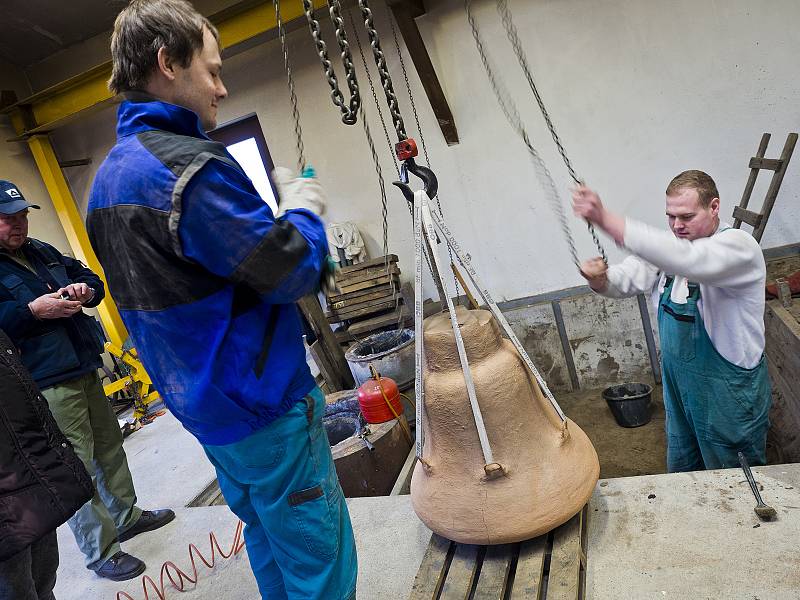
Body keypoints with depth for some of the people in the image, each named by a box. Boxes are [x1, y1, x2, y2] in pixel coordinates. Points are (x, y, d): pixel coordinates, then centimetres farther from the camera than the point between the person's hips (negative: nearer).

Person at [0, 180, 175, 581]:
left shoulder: (43, 252, 14)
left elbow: (91, 279, 20)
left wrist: (86, 290, -2)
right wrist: (33, 311, -22)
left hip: (83, 368, 8)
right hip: (46, 384, -7)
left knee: (109, 446, 18)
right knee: (78, 466, -2)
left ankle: (127, 516, 36)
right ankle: (100, 551, 13)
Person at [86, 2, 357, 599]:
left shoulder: (110, 175, 9)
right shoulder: (191, 167, -22)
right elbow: (294, 274, -21)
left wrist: (271, 209, 13)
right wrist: (303, 210, -3)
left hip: (202, 404, 10)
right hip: (262, 405, -9)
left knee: (269, 543, 26)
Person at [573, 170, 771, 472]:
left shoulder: (739, 246, -22)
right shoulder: (665, 248, 1)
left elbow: (684, 259, -42)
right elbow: (624, 281, -1)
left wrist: (605, 219, -49)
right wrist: (600, 279, -28)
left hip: (729, 391, -6)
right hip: (677, 384, 6)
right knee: (679, 470, 24)